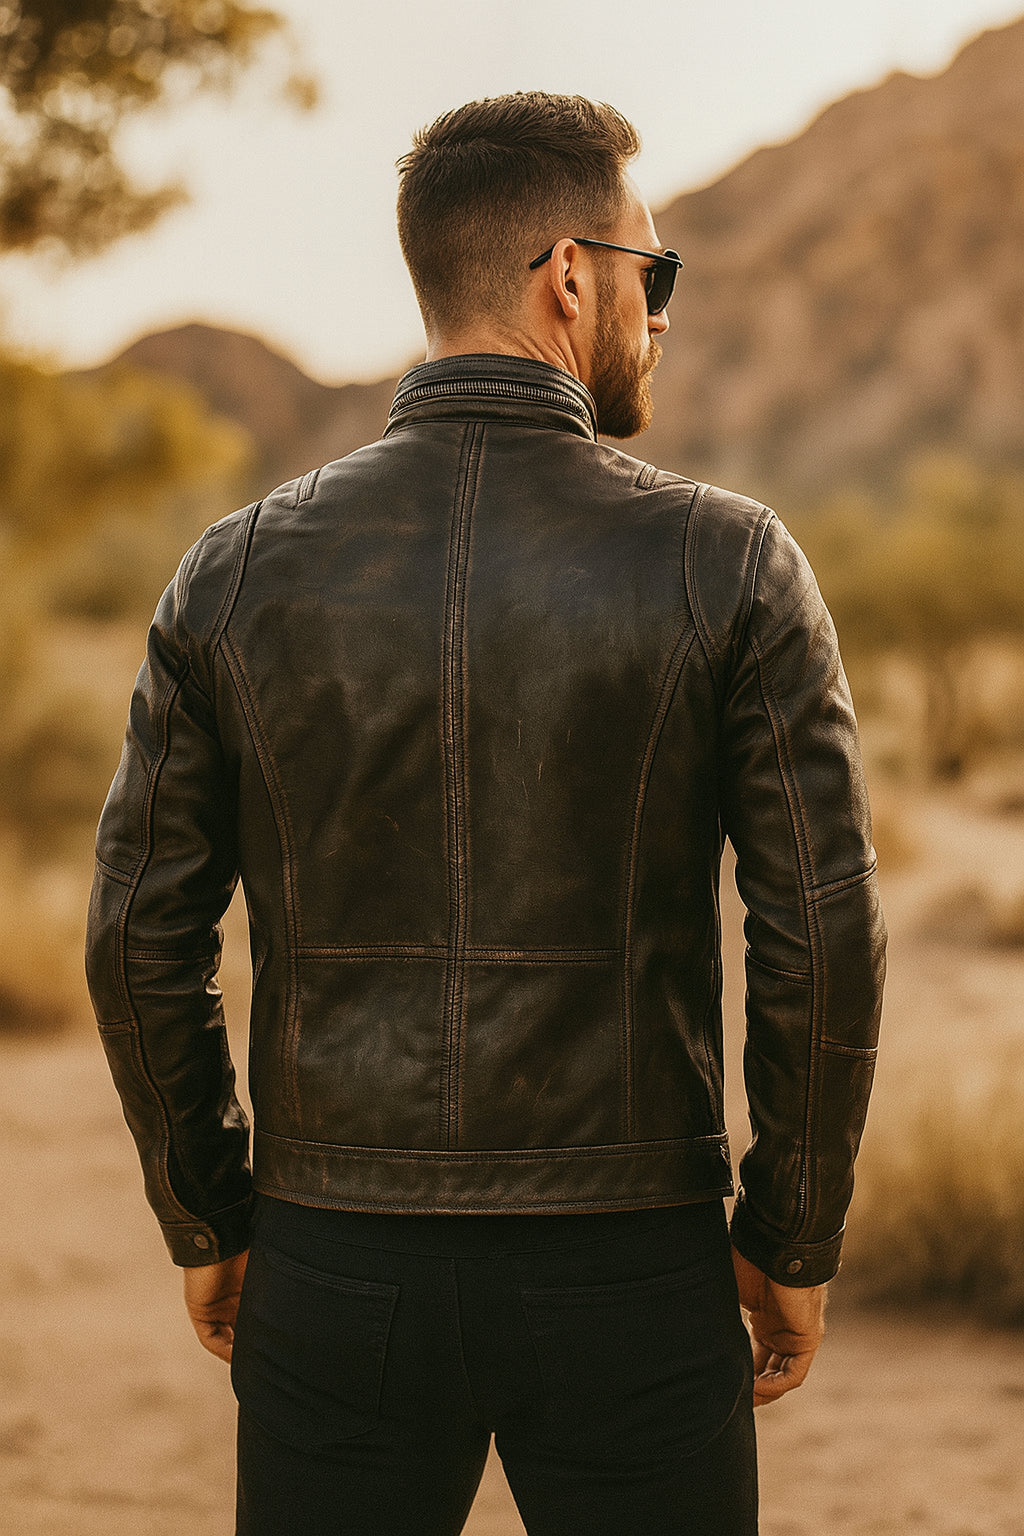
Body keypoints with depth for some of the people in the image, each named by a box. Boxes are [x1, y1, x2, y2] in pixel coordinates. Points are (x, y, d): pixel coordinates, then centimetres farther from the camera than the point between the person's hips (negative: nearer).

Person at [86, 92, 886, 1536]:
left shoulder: (240, 571, -2)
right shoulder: (725, 563, -8)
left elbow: (141, 939, -1)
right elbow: (827, 934, -10)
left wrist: (208, 1222, 12)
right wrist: (794, 1245, 3)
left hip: (341, 1276, 2)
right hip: (625, 1288, -2)